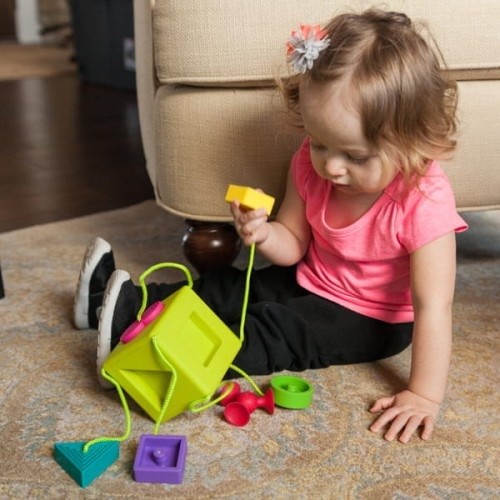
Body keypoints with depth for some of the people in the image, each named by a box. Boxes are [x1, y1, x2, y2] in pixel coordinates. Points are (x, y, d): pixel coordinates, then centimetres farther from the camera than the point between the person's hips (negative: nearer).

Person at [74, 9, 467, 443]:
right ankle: (128, 301, 11)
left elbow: (433, 305, -30)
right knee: (228, 289, 1)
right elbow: (294, 244, -4)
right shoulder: (312, 164, -16)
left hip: (369, 320, -6)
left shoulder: (424, 202, -32)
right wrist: (265, 234, -27)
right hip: (309, 282, 6)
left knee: (270, 333, -22)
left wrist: (424, 394, -31)